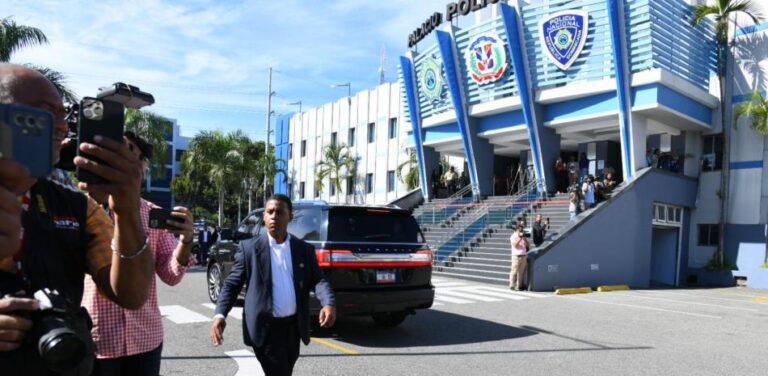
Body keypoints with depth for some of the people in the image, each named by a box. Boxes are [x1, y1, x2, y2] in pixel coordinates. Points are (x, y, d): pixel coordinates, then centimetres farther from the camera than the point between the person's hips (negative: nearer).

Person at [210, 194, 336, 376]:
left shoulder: (305, 249, 5)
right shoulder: (249, 248, -2)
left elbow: (318, 279, -1)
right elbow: (232, 283, -2)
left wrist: (329, 303, -21)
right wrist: (220, 314, -17)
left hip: (293, 327, 4)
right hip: (265, 328, -4)